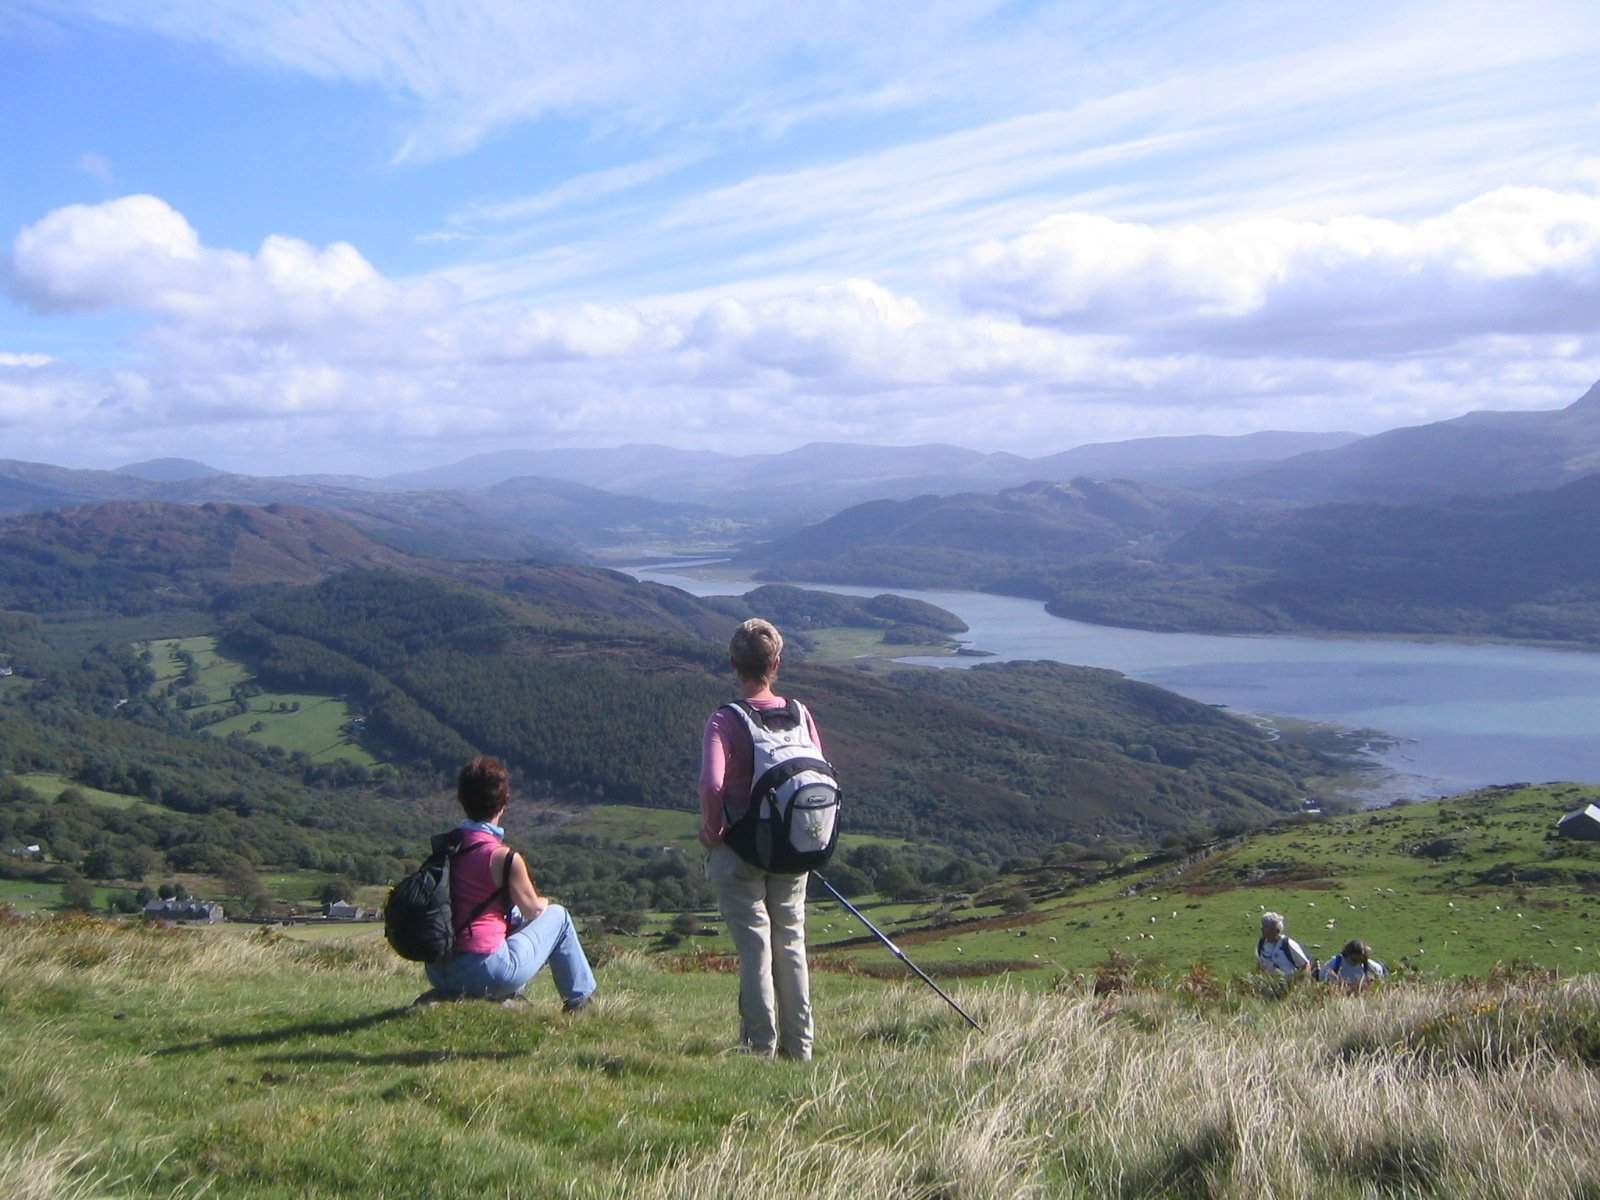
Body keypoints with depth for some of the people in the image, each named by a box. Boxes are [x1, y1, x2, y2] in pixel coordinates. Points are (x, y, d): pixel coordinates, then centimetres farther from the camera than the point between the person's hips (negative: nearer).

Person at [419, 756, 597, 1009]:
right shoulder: (504, 858, -14)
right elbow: (533, 910, 1)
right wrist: (545, 902, 25)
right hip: (488, 972, -7)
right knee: (557, 916, 16)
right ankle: (579, 1001, 26)